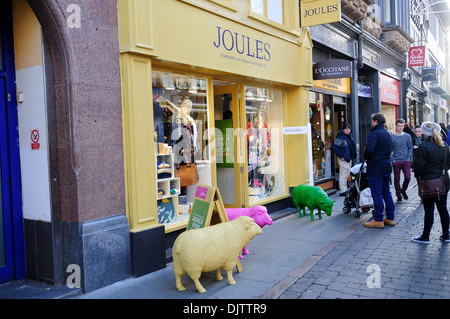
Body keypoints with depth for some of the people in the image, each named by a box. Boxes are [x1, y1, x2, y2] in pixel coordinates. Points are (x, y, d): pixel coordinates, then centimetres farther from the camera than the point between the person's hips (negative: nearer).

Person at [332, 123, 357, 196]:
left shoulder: (350, 137, 14)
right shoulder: (340, 137, -14)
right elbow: (335, 147, -21)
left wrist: (353, 157, 16)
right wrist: (341, 156, -21)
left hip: (349, 159, 10)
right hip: (343, 160, -10)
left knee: (347, 174, 16)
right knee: (343, 174, -7)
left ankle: (345, 189, 27)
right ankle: (343, 191, -4)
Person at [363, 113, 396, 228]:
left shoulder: (374, 133, -14)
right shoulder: (388, 134, 14)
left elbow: (370, 150, -23)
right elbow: (390, 150, 19)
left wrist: (365, 157, -5)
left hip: (376, 168, -8)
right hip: (387, 167, 8)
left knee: (377, 194, -3)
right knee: (386, 193, 15)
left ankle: (378, 220, 1)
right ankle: (390, 218, 20)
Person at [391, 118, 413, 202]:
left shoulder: (407, 136, 6)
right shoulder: (392, 137, 1)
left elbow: (410, 148, 8)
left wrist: (409, 158, -3)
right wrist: (392, 159, -6)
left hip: (406, 161, 1)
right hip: (396, 162, -1)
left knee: (408, 177, -8)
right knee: (397, 179, 3)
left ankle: (403, 190, 19)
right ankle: (398, 195, 16)